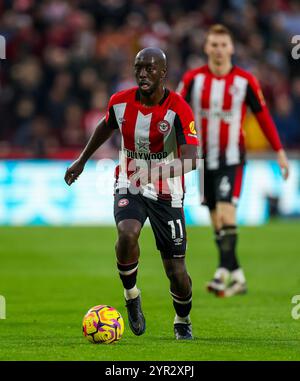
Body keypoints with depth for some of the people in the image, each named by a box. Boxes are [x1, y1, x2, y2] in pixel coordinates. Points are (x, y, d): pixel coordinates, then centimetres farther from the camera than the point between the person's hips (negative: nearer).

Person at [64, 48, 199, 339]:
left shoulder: (179, 109, -21)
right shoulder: (120, 102, -8)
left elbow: (191, 159, -32)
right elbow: (106, 126, 17)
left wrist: (168, 170, -52)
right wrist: (82, 160, 25)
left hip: (166, 194, -2)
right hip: (129, 186, 2)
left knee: (176, 272, 0)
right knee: (127, 234, -32)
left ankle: (183, 321, 31)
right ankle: (131, 295, -4)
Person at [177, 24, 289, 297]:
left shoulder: (245, 81, -4)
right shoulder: (193, 79, 0)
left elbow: (263, 116, 4)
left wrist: (280, 152, 3)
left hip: (231, 157, -3)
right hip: (203, 159, 3)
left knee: (226, 215, -19)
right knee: (217, 221, 7)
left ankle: (224, 272, -21)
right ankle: (238, 276, 16)